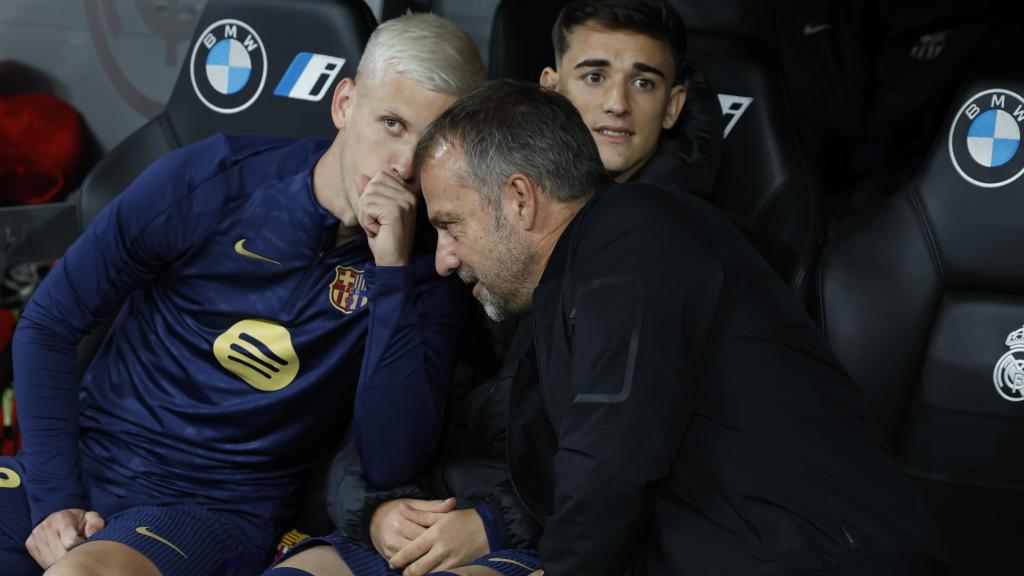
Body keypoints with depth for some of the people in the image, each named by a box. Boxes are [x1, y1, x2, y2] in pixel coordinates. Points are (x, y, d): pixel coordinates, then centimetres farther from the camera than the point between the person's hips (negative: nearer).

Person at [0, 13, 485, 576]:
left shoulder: (423, 266, -3)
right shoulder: (208, 182, -5)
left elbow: (391, 463, -14)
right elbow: (48, 326, 2)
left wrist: (392, 273, -18)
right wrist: (54, 497, -7)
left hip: (219, 508, -2)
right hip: (85, 462, 2)